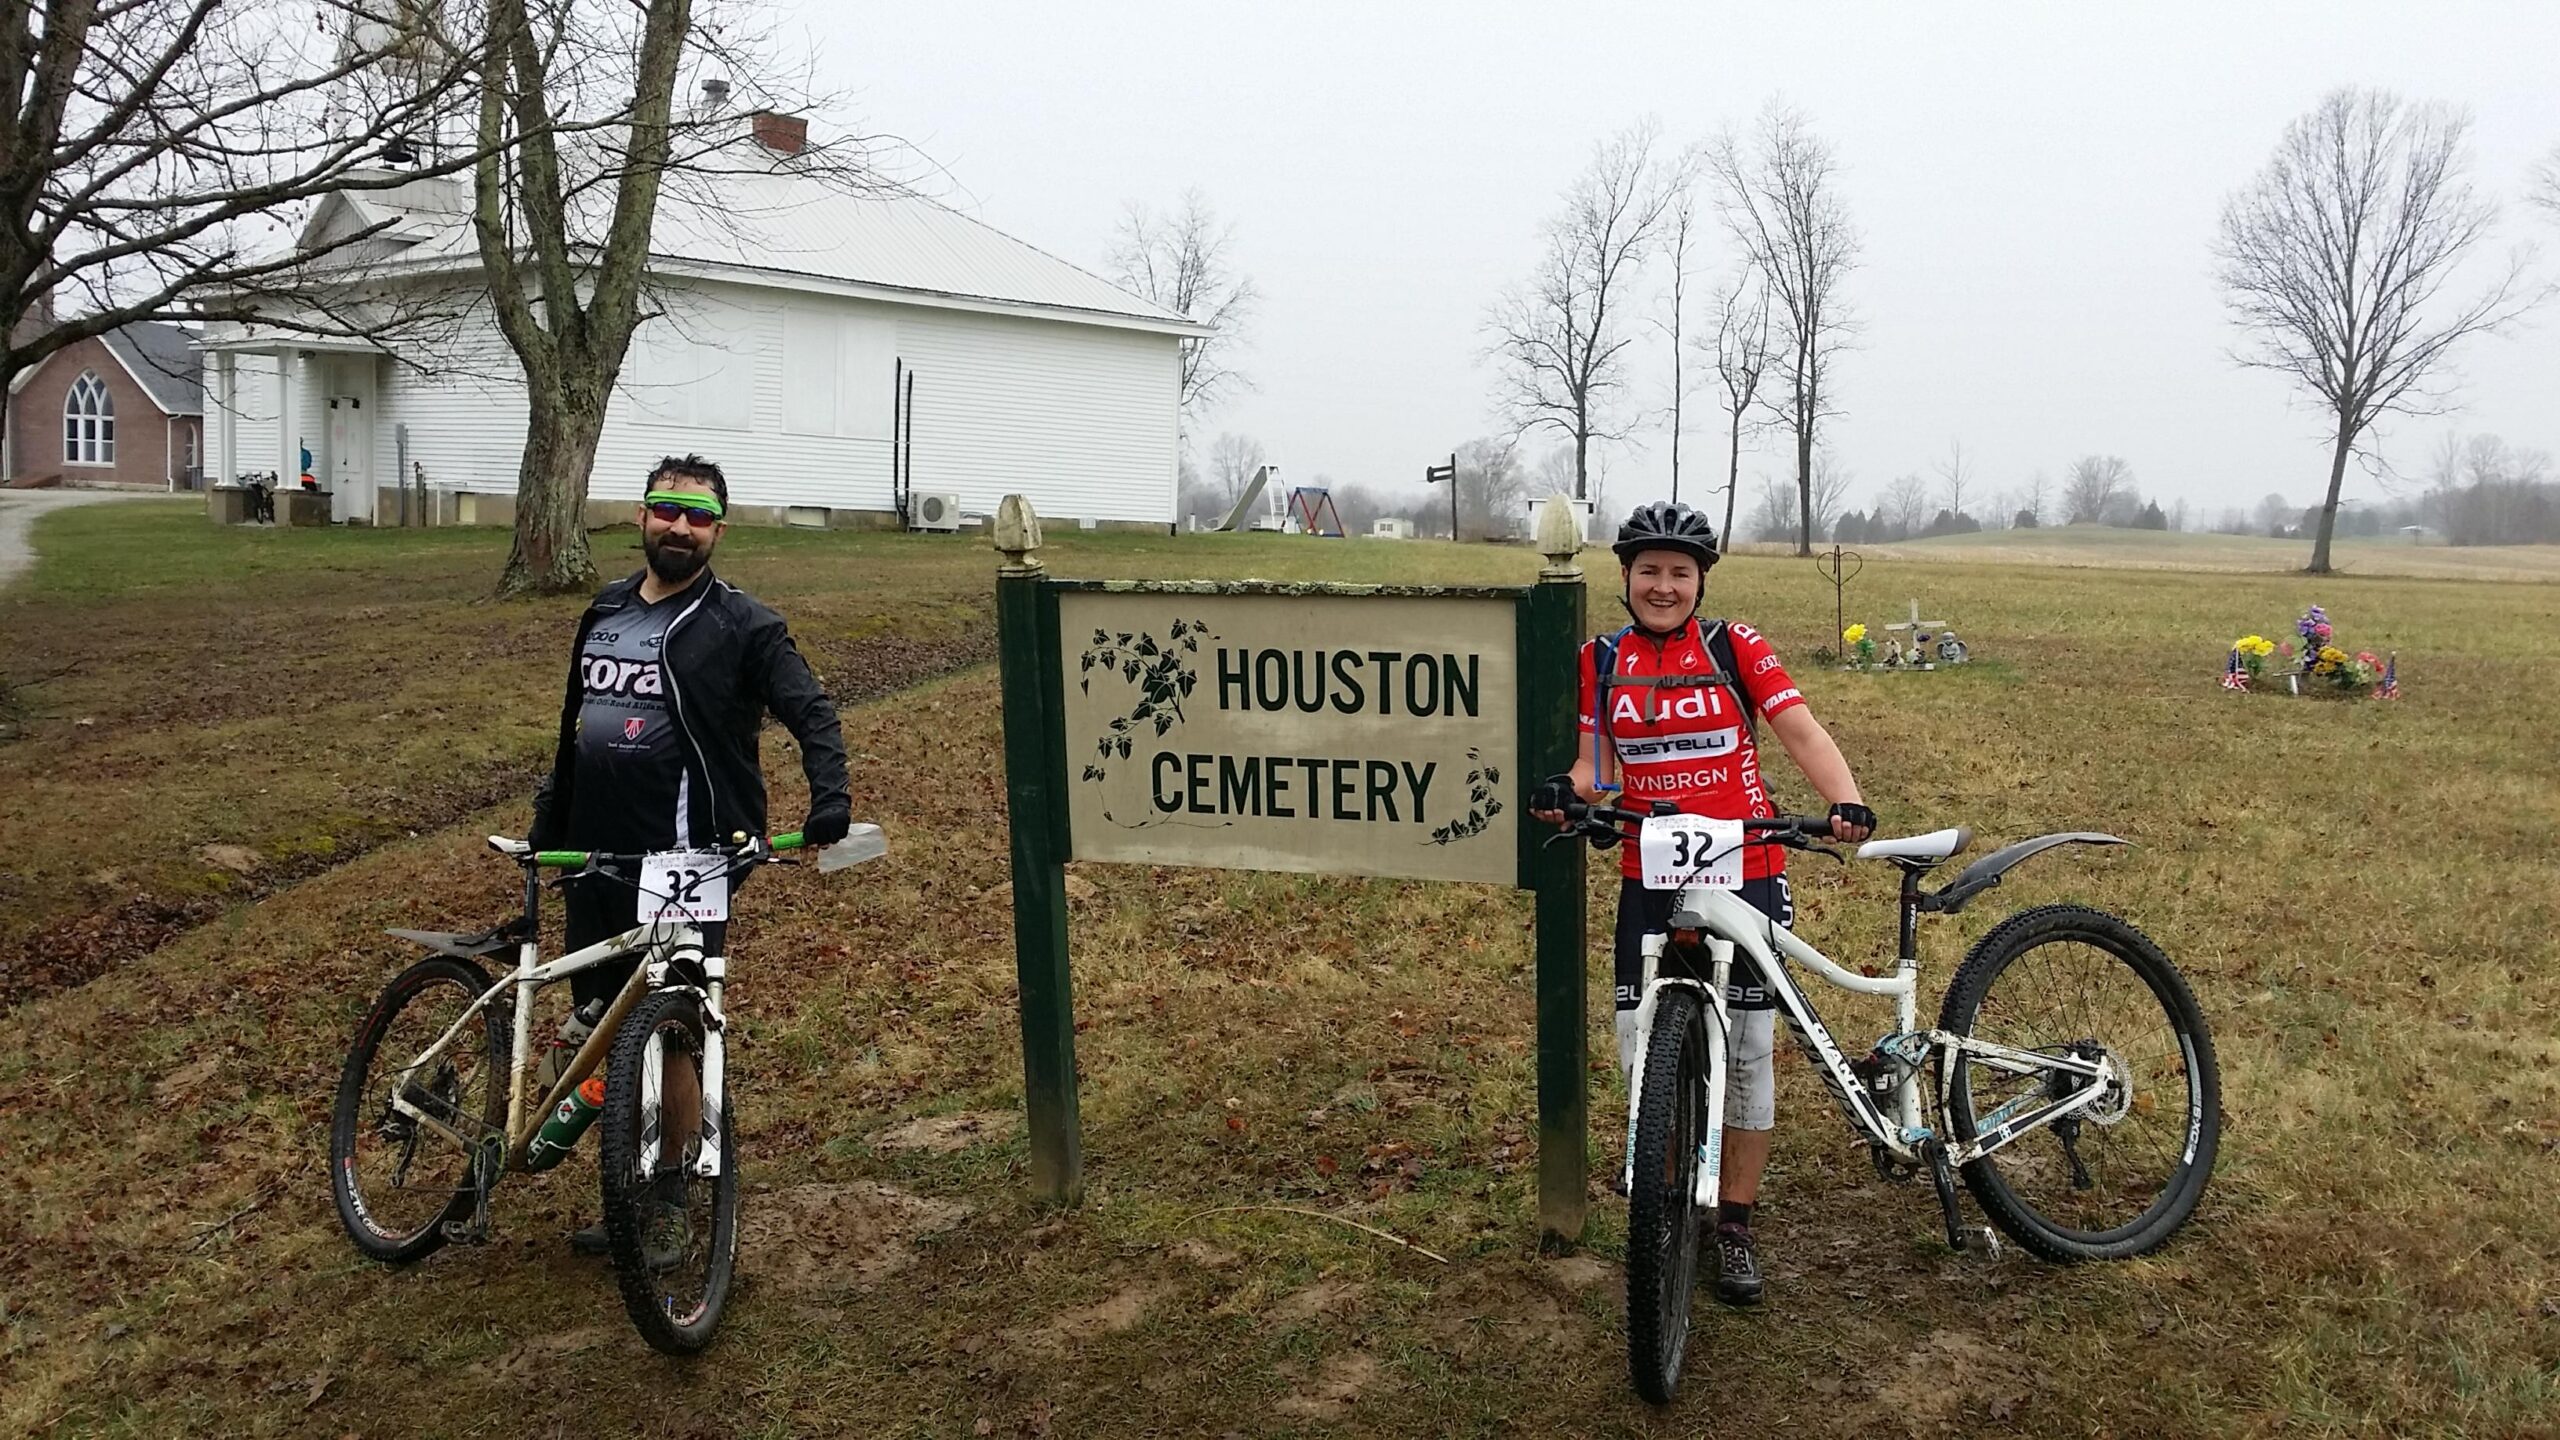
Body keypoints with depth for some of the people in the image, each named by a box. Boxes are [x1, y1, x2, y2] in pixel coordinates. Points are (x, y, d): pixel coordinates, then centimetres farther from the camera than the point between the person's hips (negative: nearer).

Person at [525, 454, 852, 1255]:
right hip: (595, 857, 7)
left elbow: (811, 713, -10)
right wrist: (547, 825, 22)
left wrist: (829, 797, -27)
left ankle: (669, 1198, 12)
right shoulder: (605, 611, 14)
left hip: (684, 865, -6)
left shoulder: (740, 626, -5)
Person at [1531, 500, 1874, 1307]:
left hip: (1744, 873, -1)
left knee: (1749, 1051, 2)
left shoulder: (1734, 647, 0)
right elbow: (1595, 761, 3)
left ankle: (1735, 1227, 18)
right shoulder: (1602, 661, 5)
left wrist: (1846, 801, -25)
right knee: (1641, 1050, -2)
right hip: (1649, 880, 2)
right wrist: (1566, 791, -20)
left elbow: (1801, 731, -8)